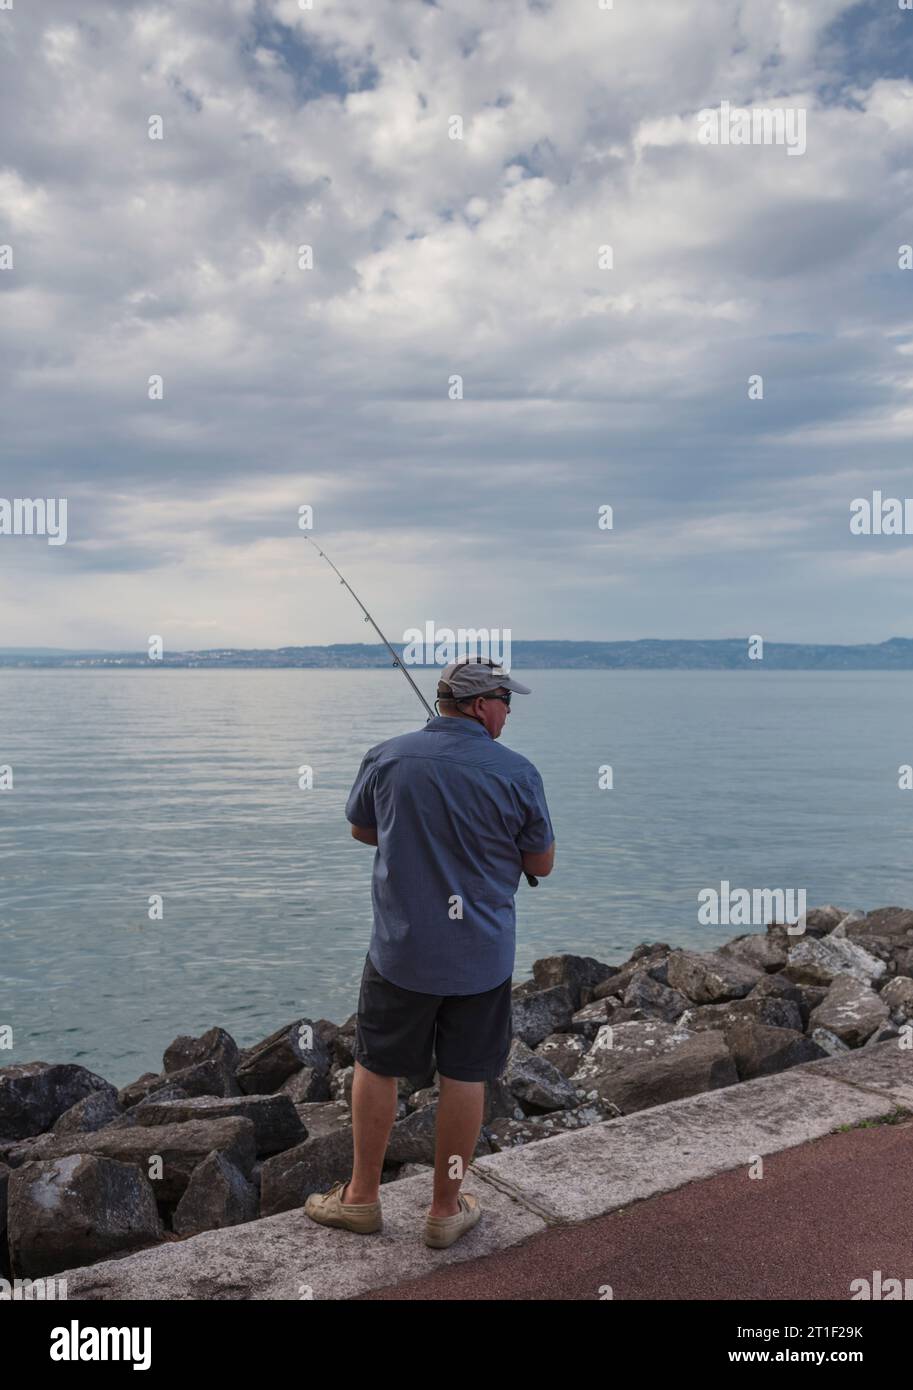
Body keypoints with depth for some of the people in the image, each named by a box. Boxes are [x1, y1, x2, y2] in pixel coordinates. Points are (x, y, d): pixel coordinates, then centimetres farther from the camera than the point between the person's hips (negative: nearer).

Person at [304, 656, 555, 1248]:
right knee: (465, 1078, 11)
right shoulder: (517, 773, -11)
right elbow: (542, 863, -1)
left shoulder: (387, 758, -6)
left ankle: (362, 1196, 29)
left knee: (378, 1067, 16)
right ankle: (447, 1209, 25)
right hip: (481, 956, -1)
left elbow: (362, 829, 11)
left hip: (400, 949, 1)